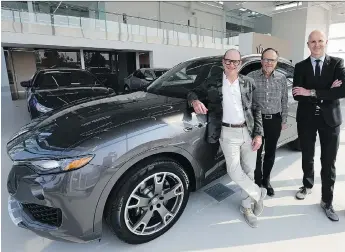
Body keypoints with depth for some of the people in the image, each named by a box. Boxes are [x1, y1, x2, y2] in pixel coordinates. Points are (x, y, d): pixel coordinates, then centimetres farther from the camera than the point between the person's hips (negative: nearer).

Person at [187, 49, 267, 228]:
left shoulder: (248, 83, 5)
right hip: (228, 133, -2)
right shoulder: (213, 81, 0)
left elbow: (256, 110, 6)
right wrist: (195, 101, -20)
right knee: (234, 171, -9)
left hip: (249, 131, 2)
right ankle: (259, 194, 21)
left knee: (249, 170, 9)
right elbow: (193, 92, 6)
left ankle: (246, 206, 31)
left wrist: (258, 134, -2)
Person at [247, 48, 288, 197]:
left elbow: (284, 101, 10)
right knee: (257, 153, 7)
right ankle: (258, 181, 25)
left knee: (270, 153, 13)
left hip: (275, 121, 3)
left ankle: (266, 180, 32)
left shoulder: (282, 79, 4)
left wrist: (284, 120, 8)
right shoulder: (251, 77, -5)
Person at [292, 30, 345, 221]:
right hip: (306, 118, 1)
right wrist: (327, 92, -17)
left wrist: (313, 93, -21)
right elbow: (297, 95, -11)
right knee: (307, 157, 16)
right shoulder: (300, 67, 1)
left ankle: (327, 201, 21)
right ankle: (307, 186, 40)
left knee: (328, 162, 6)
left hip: (329, 119, -1)